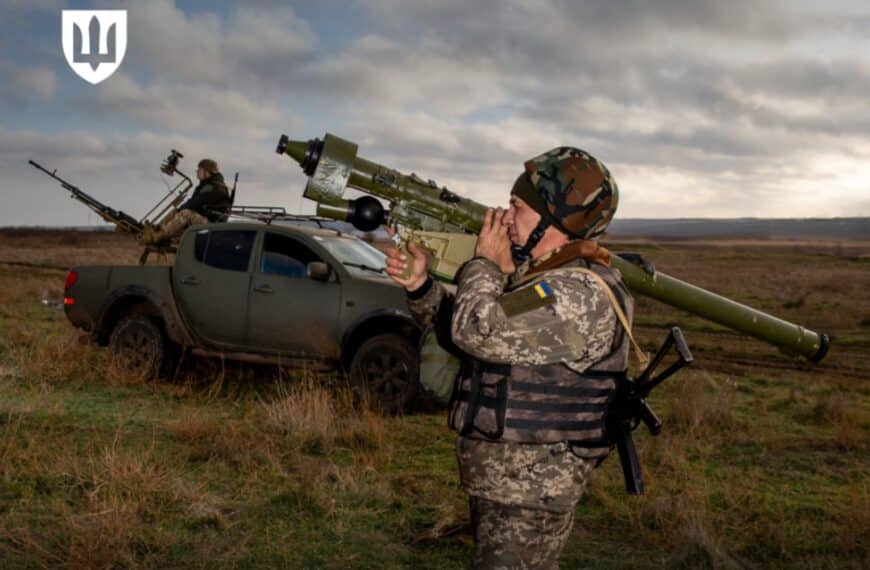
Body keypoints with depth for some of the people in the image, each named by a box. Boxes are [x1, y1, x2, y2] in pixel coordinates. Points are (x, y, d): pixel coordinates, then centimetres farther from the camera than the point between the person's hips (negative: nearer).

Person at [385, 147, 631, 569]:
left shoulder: (582, 295, -23)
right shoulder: (535, 275, 9)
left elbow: (478, 331, -31)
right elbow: (457, 323, 15)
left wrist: (485, 264, -14)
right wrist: (419, 284, -2)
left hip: (528, 490, -10)